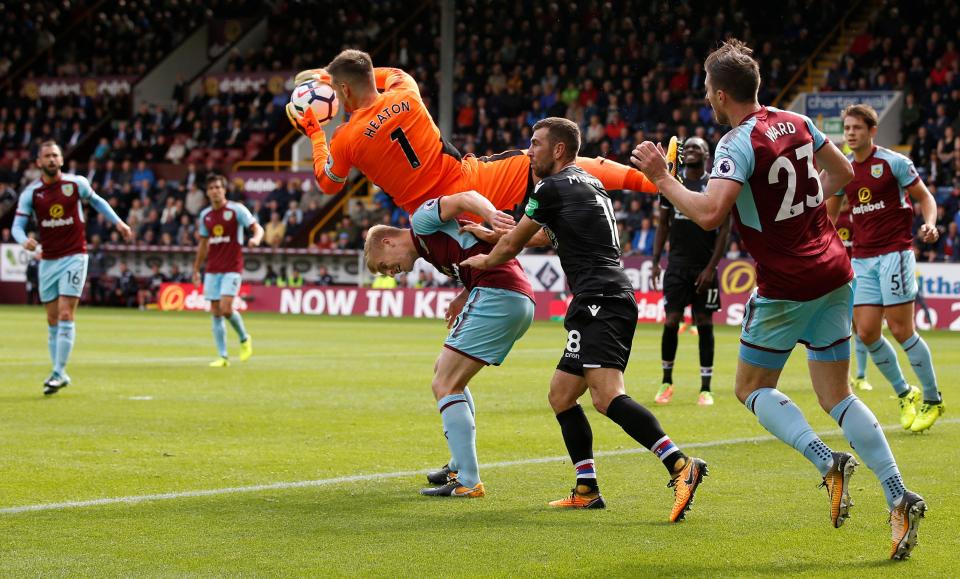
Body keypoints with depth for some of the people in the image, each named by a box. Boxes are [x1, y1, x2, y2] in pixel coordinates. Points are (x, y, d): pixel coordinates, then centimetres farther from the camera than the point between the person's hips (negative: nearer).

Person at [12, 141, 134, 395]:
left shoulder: (76, 183, -4)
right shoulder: (31, 193, -3)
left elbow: (96, 200, 16)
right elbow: (17, 225, -6)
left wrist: (118, 221, 11)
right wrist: (24, 240, -27)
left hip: (74, 257, -2)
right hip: (48, 260, 3)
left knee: (65, 316, -11)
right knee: (52, 321, 7)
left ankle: (58, 373, -10)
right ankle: (59, 372, 17)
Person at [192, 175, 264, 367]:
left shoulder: (237, 209, -5)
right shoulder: (205, 215, 10)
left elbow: (258, 228, -9)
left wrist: (256, 238, -32)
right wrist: (196, 269, 20)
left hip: (232, 268, -5)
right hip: (212, 270, 5)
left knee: (226, 308, -18)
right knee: (216, 313, 1)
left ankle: (244, 339, 10)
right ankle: (223, 357, 5)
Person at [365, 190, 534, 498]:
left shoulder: (421, 219, 4)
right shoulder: (431, 247, 30)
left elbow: (467, 198, -11)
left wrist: (491, 215, -32)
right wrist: (463, 299, 10)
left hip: (497, 296, -10)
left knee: (444, 385, -8)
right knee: (445, 372, 24)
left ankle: (468, 482, -14)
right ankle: (460, 466, 27)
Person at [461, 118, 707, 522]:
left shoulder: (553, 188, -2)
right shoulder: (589, 183, 25)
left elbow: (510, 246, 9)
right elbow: (549, 235, 41)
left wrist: (484, 261, 30)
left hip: (600, 302, -10)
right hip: (605, 304, 10)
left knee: (608, 398, -24)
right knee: (561, 395, 16)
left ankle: (681, 466, -37)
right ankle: (586, 490, 16)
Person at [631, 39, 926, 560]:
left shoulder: (737, 144, -15)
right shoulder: (797, 123, 7)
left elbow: (708, 214, -28)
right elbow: (844, 174, 19)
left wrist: (661, 177, -16)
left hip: (785, 285, -7)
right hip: (833, 275, 7)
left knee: (752, 388, 12)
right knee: (836, 395, 12)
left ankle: (828, 463, -11)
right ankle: (898, 497, -3)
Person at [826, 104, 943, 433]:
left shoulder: (894, 162, -5)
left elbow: (925, 197, 0)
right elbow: (830, 212, 23)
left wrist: (929, 224, -19)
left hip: (894, 252, -5)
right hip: (862, 257, 5)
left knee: (901, 329, -9)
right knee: (866, 332, -4)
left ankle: (932, 400, 6)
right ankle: (904, 394, 16)